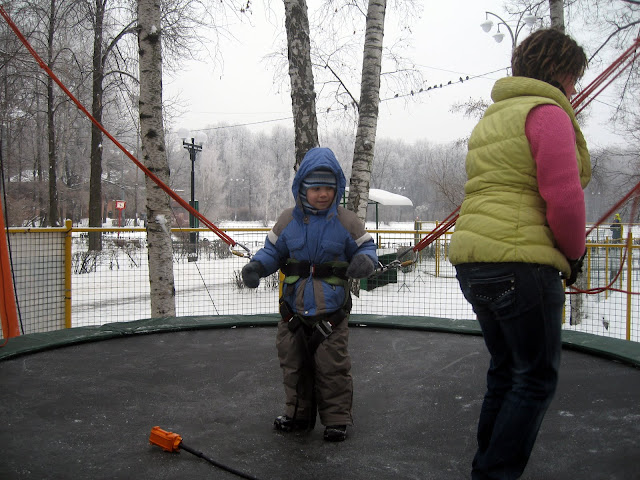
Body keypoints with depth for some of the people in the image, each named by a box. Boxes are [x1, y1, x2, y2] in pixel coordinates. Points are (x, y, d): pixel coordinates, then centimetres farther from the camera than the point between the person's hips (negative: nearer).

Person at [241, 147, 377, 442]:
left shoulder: (346, 222, -3)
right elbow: (273, 251, 8)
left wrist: (364, 261, -21)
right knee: (294, 364, 15)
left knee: (332, 367, 3)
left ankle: (337, 418, 21)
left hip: (331, 312, -3)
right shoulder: (288, 221, 1)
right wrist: (256, 266, -11)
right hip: (294, 310, 3)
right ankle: (298, 414, 33)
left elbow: (366, 248, 3)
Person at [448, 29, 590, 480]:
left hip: (474, 261, 9)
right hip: (521, 262, -9)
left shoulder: (491, 118, 21)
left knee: (506, 371, 19)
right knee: (537, 378, 3)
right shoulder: (547, 112, -7)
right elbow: (564, 198, -15)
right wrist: (575, 253, 1)